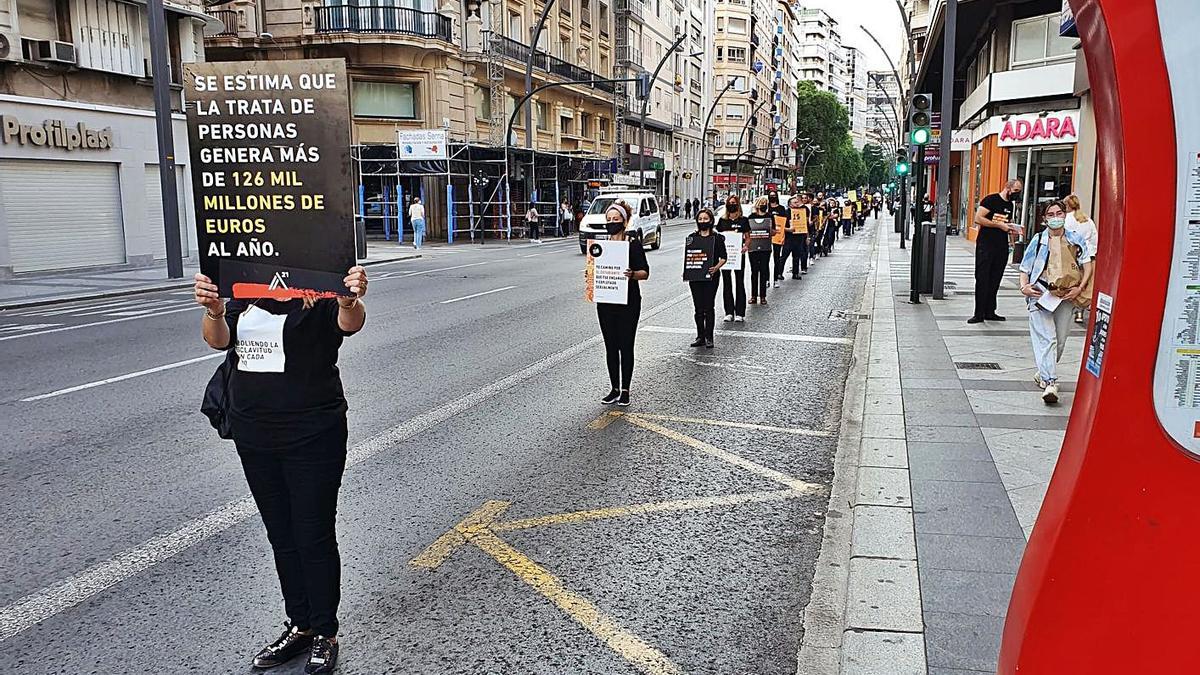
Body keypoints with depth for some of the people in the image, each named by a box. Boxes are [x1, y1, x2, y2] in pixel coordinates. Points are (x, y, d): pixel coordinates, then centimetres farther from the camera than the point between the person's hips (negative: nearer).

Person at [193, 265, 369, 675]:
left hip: (313, 436, -6)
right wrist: (213, 310, -29)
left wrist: (351, 300, -53)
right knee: (281, 536, 16)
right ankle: (299, 626, 30)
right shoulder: (245, 293, 9)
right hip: (253, 434, 6)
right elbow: (218, 339, -6)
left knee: (315, 537, 2)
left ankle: (325, 634, 19)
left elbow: (350, 324, -29)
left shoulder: (321, 293, -8)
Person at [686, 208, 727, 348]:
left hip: (710, 276, -3)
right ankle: (700, 337, 14)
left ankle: (709, 337, 6)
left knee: (709, 307, -1)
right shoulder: (692, 237, 9)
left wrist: (716, 268, -18)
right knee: (698, 307, 6)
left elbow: (724, 257, 0)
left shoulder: (717, 238, 0)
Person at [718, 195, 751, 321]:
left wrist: (746, 246, -17)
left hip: (738, 254, -3)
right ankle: (729, 312, 11)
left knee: (739, 282, -1)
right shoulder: (722, 220, 10)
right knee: (726, 282, 5)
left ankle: (740, 313, 3)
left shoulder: (743, 220, 3)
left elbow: (748, 237, 3)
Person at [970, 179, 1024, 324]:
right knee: (982, 280, -5)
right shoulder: (991, 200, -7)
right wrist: (999, 225, -17)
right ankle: (979, 314, -2)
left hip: (1002, 246, 7)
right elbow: (978, 219, -16)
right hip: (985, 245, -7)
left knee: (995, 281, 9)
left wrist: (1012, 229, 6)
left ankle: (990, 312, 16)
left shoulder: (1010, 205, 16)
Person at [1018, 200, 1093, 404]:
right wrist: (1024, 286, -7)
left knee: (1060, 340, 6)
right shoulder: (1038, 240, 8)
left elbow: (1087, 264, 7)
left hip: (1066, 296, 2)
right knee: (1046, 338, -12)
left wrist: (1080, 288, -6)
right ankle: (1050, 383, -18)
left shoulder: (1076, 239, 11)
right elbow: (1025, 268, 11)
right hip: (1040, 294, -2)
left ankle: (1043, 373, 27)